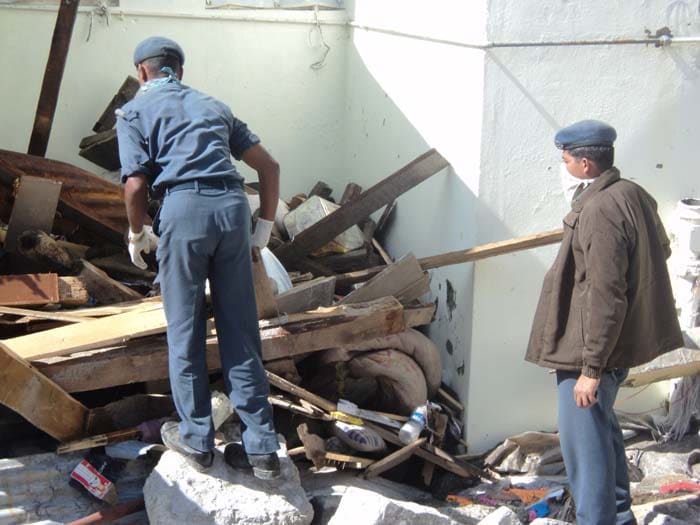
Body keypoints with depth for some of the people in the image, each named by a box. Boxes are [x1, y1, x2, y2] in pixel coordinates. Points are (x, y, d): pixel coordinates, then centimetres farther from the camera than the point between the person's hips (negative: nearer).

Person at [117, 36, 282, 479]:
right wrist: (264, 226, 25)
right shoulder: (213, 106, 26)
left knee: (186, 330, 8)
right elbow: (269, 166, 21)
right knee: (241, 331, 7)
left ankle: (197, 438, 17)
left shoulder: (135, 110, 13)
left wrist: (138, 234, 15)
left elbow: (136, 184, -1)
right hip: (233, 207, 4)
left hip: (184, 208, -4)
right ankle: (261, 446, 10)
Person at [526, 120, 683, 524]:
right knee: (601, 426, 24)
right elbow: (660, 249, 22)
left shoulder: (599, 211, -24)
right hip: (623, 340, 11)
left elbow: (605, 298, -26)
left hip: (596, 347, -11)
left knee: (584, 441, -2)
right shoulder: (632, 195, 7)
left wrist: (591, 368, -23)